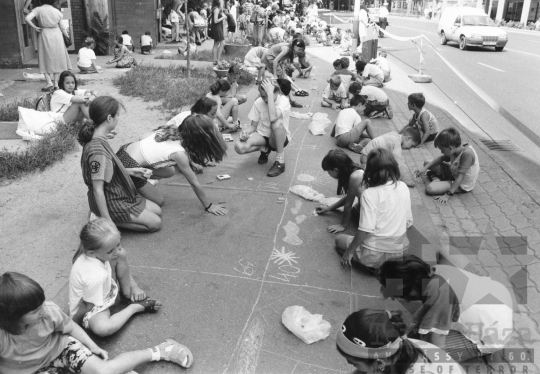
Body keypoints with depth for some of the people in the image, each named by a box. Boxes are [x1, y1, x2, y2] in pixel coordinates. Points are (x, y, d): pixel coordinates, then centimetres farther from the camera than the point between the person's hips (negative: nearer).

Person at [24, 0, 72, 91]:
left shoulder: (38, 10, -3)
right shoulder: (57, 11, 2)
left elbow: (27, 19, -16)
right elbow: (62, 27, 4)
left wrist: (35, 27, -2)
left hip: (44, 36, -1)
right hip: (56, 36, 1)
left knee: (46, 60, 6)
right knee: (56, 59, 9)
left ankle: (49, 82, -7)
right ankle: (56, 83, 9)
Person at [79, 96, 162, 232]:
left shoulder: (98, 140, -2)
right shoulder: (98, 150, -31)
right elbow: (97, 190, -28)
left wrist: (130, 171, 11)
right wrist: (108, 222, -23)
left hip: (119, 195, 9)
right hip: (110, 204, -9)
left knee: (157, 211, 15)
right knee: (155, 223, -4)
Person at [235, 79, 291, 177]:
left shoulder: (284, 101, -21)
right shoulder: (258, 103, -7)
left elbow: (273, 117, -41)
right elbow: (253, 125, -1)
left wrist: (270, 93, -39)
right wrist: (246, 131, -24)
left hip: (279, 138, -4)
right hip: (262, 135, 4)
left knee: (277, 123, -39)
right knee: (239, 147, -25)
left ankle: (280, 161, -22)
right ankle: (264, 149, 7)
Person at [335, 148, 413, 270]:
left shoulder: (370, 194, -19)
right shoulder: (403, 187, -2)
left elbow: (365, 230, -21)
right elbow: (409, 222, 5)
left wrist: (349, 252, -8)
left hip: (375, 254, -6)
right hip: (400, 250, 7)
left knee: (339, 239, 19)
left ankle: (374, 266, 1)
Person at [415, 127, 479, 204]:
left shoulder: (467, 153, -34)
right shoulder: (455, 150, -10)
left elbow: (460, 177, -33)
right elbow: (441, 158, 7)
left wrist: (448, 195, -33)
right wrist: (425, 168, -3)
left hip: (462, 186, -8)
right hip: (454, 174, 8)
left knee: (429, 189, -25)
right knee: (427, 163, 7)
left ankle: (436, 180, 2)